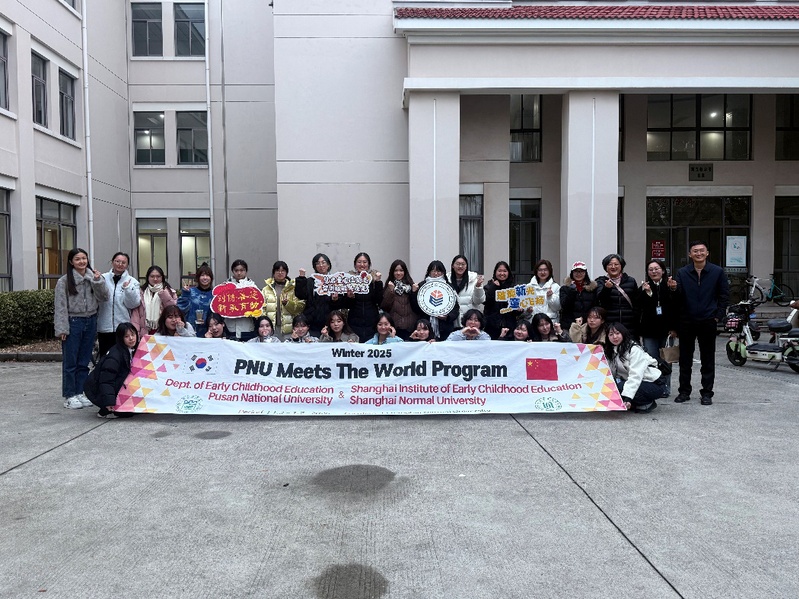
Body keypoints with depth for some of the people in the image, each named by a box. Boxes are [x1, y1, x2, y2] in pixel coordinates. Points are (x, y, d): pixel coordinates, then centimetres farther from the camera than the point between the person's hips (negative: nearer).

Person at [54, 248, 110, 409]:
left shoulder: (94, 278, 6)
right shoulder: (64, 281, -5)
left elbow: (104, 298, 0)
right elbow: (60, 306, -7)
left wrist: (98, 281, -12)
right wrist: (62, 329, -11)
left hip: (90, 322, 4)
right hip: (73, 322, -4)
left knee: (84, 361, 11)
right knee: (70, 361, 2)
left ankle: (80, 393, 21)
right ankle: (69, 396, 10)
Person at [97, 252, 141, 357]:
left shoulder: (132, 282, 3)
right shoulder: (103, 278, 3)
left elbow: (134, 304, -5)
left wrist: (128, 289, -18)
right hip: (104, 326, 1)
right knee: (104, 356, 11)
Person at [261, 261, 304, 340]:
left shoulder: (293, 288, 7)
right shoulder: (266, 289, 11)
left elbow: (300, 307, 1)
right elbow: (262, 308, 6)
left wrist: (287, 303, -15)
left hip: (288, 328, -1)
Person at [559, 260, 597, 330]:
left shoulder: (592, 287, 10)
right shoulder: (565, 287, 7)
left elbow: (596, 307, 8)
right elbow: (564, 306, -6)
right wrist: (571, 290, -13)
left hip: (587, 325, 1)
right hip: (568, 325, -1)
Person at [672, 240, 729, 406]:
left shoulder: (717, 272, 2)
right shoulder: (682, 273, 4)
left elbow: (724, 295, 3)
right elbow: (678, 296, -4)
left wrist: (718, 315, -4)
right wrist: (674, 288, -25)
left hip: (708, 322, -1)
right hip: (686, 322, 1)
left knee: (708, 359, 6)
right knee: (685, 359, 8)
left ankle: (707, 393, 15)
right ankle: (684, 391, 18)